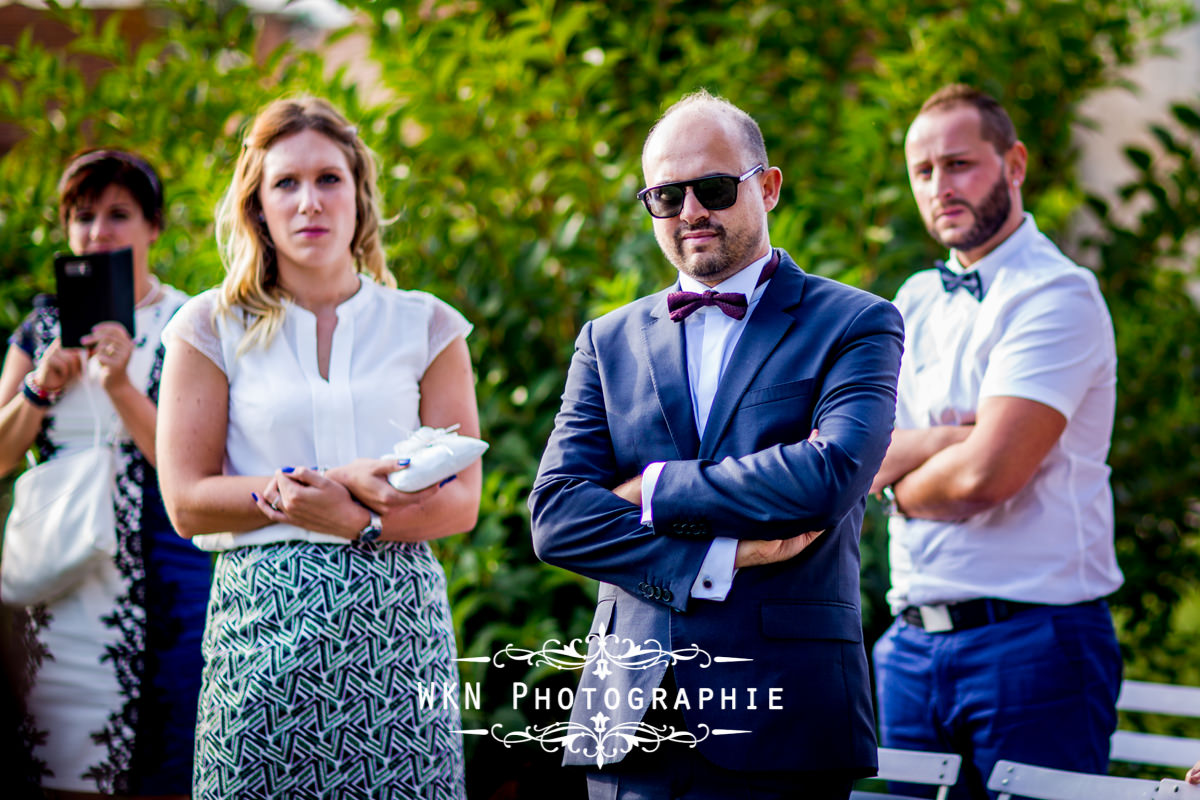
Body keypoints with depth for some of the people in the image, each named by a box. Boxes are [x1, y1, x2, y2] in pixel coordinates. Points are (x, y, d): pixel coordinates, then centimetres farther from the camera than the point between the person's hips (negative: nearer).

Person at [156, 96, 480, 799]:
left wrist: (358, 518, -13)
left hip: (397, 618, 1)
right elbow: (187, 501, -1)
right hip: (264, 621, -1)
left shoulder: (427, 327, 10)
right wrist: (340, 482, -10)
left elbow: (461, 502, 5)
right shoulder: (213, 328, 6)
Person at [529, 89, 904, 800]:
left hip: (780, 718, -3)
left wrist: (654, 490, -8)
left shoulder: (856, 325, 2)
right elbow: (556, 517, 0)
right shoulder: (609, 342, 12)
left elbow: (830, 477, -16)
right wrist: (720, 561, -11)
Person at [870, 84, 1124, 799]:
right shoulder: (916, 301, 14)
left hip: (1032, 639, -7)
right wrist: (946, 441, -13)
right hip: (913, 644, 7)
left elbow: (985, 474, -19)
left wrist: (900, 478, 1)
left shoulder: (1058, 295, -10)